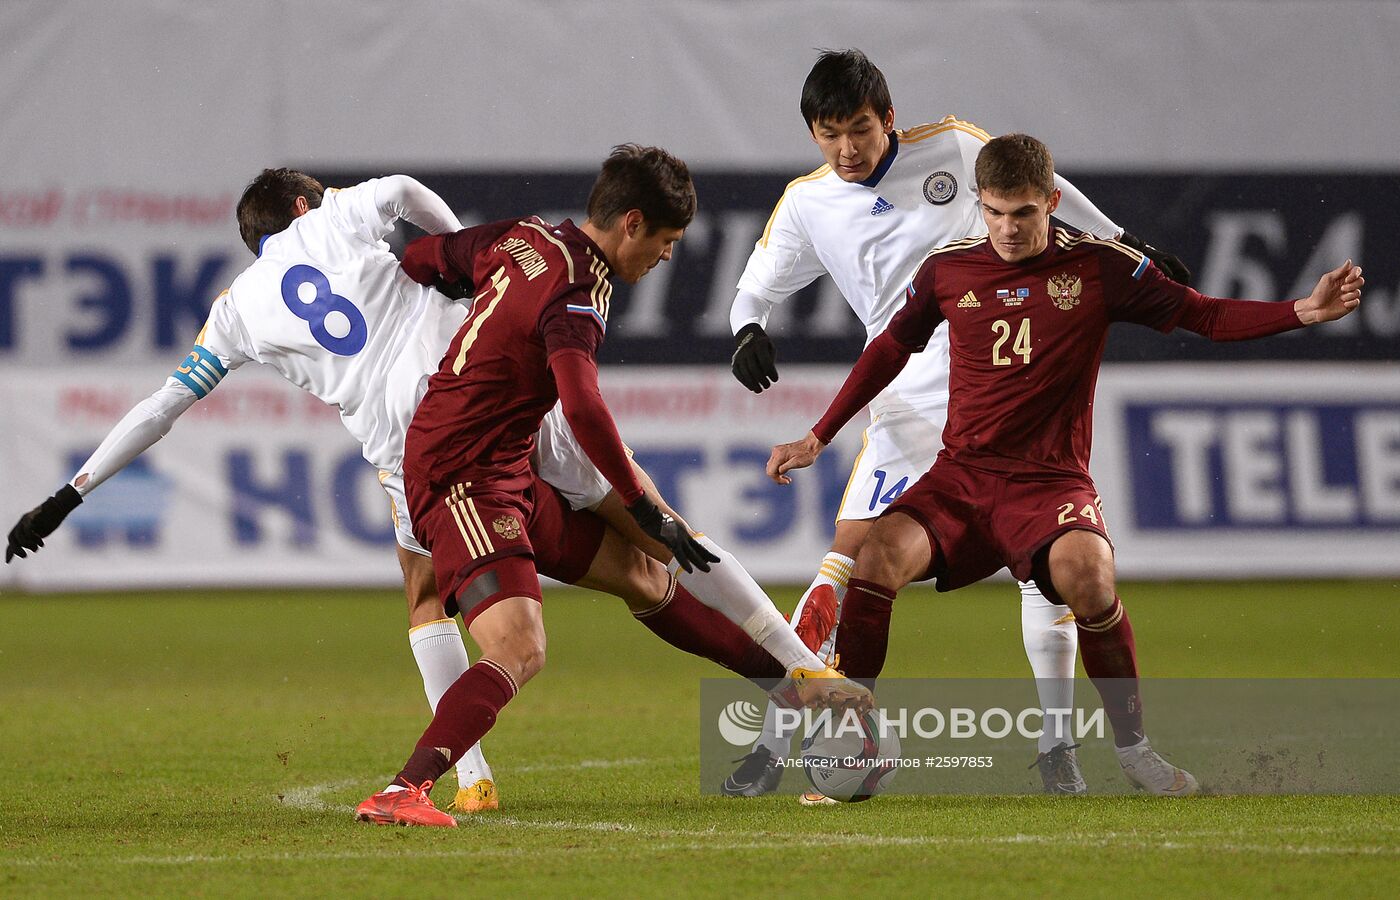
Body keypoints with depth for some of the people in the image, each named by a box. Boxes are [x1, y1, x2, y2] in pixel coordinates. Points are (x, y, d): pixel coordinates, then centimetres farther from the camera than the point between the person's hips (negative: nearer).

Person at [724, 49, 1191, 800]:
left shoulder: (952, 148, -2)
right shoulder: (806, 204, -1)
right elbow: (754, 292, 8)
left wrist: (1123, 245, 21)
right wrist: (749, 332, -16)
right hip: (911, 405, -1)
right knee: (851, 554, -12)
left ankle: (1056, 748, 8)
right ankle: (772, 748, -11)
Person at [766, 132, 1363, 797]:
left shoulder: (1100, 267, -1)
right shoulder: (947, 269, 6)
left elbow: (1202, 316, 4)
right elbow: (891, 348, 21)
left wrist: (1303, 312, -10)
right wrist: (818, 437, 21)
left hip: (1051, 480, -2)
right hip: (961, 474, 2)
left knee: (1086, 571, -34)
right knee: (880, 555, -26)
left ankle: (1132, 747, -13)